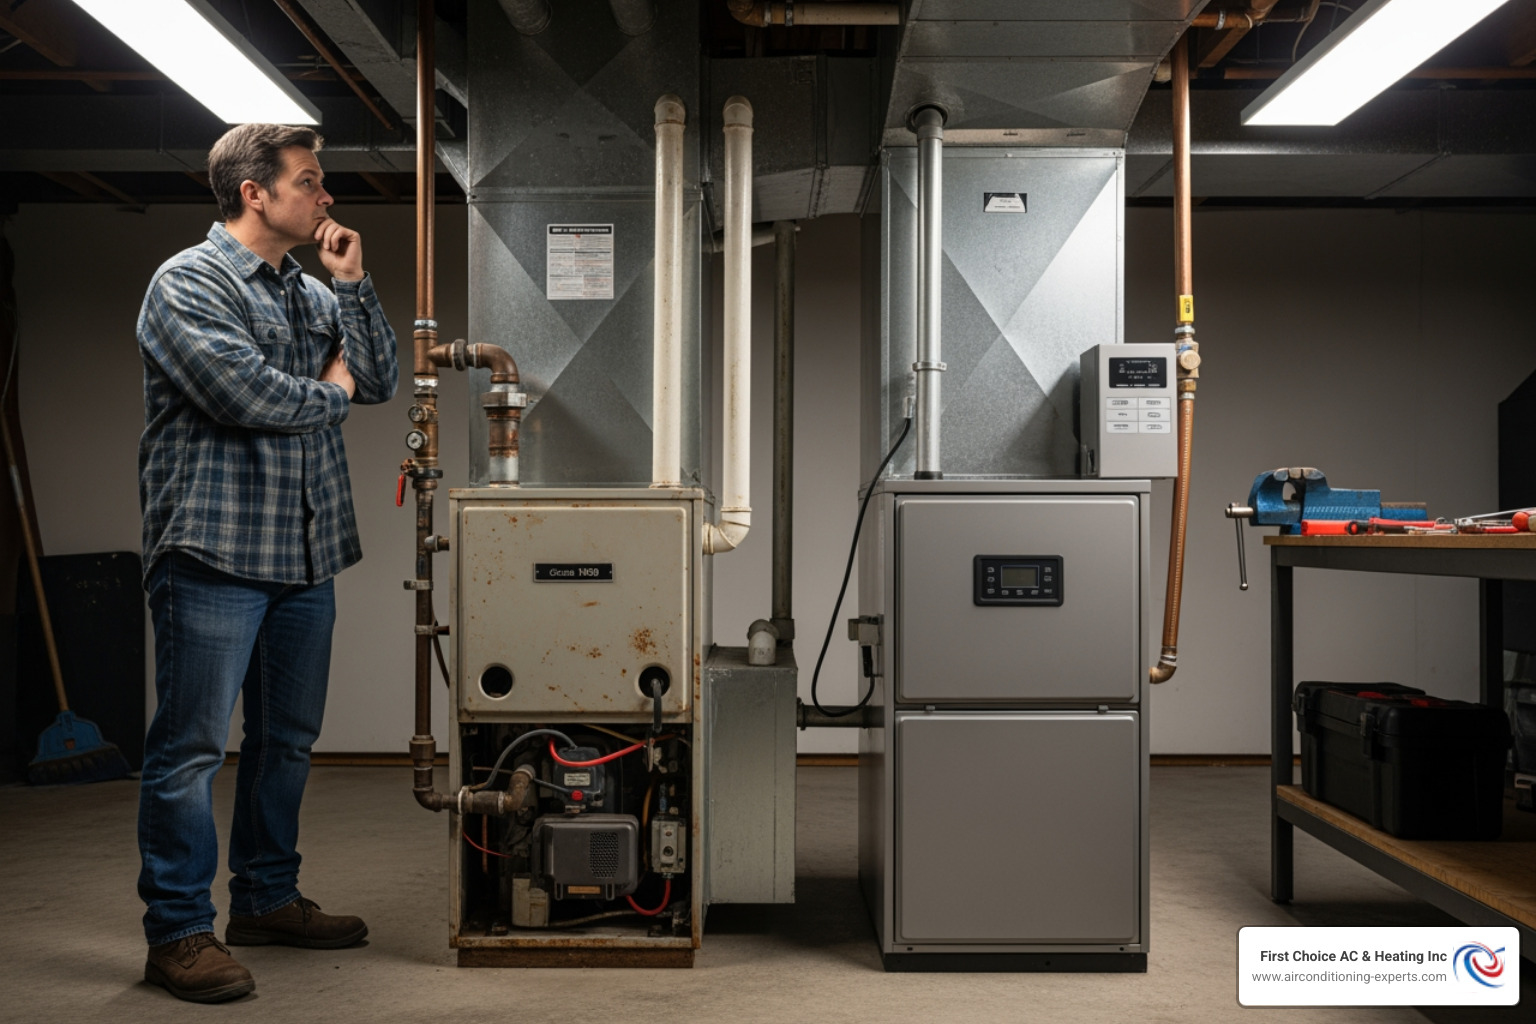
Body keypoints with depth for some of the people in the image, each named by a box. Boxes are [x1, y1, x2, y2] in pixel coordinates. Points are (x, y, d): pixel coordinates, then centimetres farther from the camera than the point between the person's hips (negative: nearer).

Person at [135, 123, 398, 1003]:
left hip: (306, 557, 8)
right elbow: (245, 393, -20)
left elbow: (381, 379, 12)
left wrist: (353, 282, 3)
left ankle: (266, 897, 29)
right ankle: (179, 931, 6)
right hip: (218, 555, -8)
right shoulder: (189, 283, -7)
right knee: (193, 747, -3)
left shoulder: (310, 292, 18)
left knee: (288, 738, 15)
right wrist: (330, 394, -3)